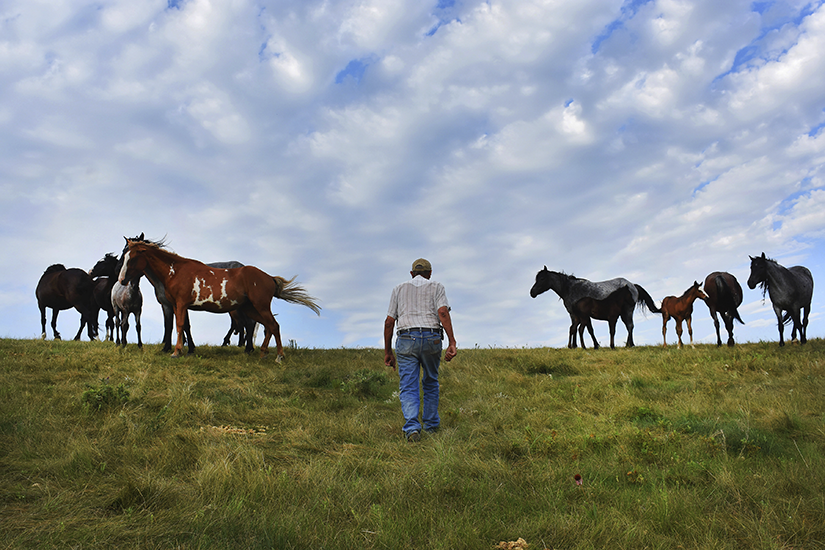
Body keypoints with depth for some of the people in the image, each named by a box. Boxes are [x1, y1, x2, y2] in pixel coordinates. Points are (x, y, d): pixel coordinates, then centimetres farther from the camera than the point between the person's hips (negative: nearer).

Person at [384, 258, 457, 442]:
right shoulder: (437, 287, 11)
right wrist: (452, 342, -13)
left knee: (408, 388, -1)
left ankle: (412, 427, -18)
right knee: (431, 382, 19)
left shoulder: (399, 289, 16)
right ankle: (431, 424, 27)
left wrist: (387, 351, 15)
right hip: (431, 339, 0)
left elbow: (389, 322, 10)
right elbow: (443, 313, -8)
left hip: (406, 339, 0)